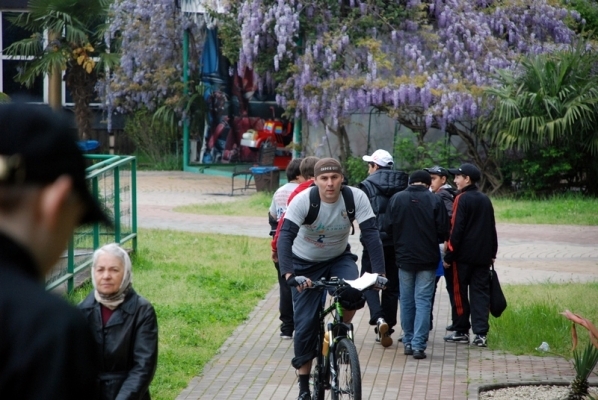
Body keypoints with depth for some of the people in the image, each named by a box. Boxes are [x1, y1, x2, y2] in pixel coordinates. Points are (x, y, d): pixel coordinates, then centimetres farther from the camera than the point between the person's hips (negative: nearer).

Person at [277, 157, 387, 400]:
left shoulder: (356, 198, -22)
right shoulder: (303, 200, -27)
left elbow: (371, 234, -25)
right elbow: (285, 237, -35)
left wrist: (379, 272, -36)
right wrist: (289, 274, -48)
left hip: (340, 258, 1)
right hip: (306, 264, -1)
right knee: (306, 324, -4)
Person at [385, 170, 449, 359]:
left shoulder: (396, 199, -2)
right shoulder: (434, 200, -8)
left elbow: (388, 228, 1)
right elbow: (443, 231, -7)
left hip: (404, 257, 2)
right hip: (428, 259, -2)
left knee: (407, 301, 13)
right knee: (423, 301, 0)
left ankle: (408, 342, 17)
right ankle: (418, 344, -6)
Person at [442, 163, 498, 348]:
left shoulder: (462, 199, -11)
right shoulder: (485, 200, 10)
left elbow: (456, 230, -14)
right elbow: (492, 229, 15)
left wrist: (449, 256, -10)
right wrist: (492, 253, 20)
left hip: (463, 256, -6)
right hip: (483, 256, 6)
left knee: (460, 293, 5)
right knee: (480, 293, 4)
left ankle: (461, 332, 10)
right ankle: (480, 334, -2)